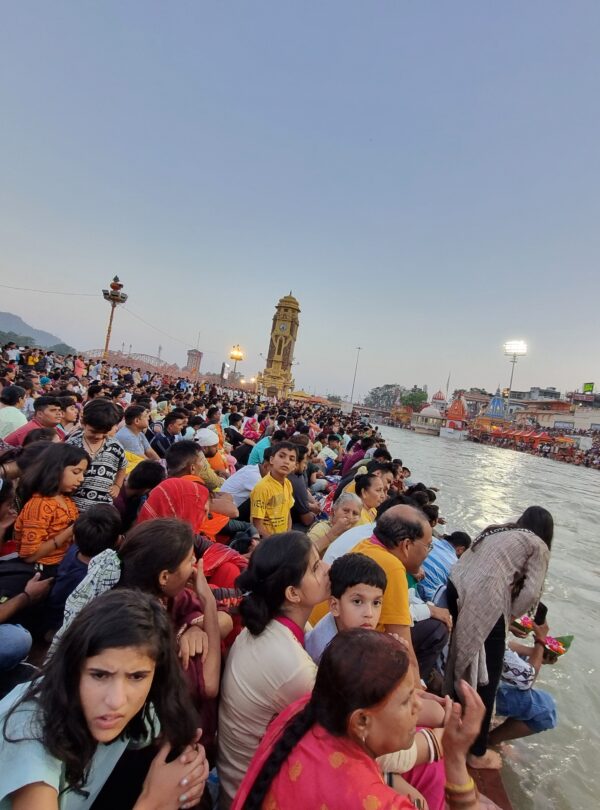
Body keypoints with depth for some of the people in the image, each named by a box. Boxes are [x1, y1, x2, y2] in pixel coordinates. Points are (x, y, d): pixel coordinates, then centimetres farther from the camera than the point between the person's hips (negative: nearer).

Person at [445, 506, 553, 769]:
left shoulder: (496, 531, 26)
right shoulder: (539, 547, 10)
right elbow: (530, 594, -2)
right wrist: (509, 616, 15)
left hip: (455, 590, 7)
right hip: (484, 606, -6)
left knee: (464, 666, 27)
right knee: (486, 678, 12)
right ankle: (478, 752, 27)